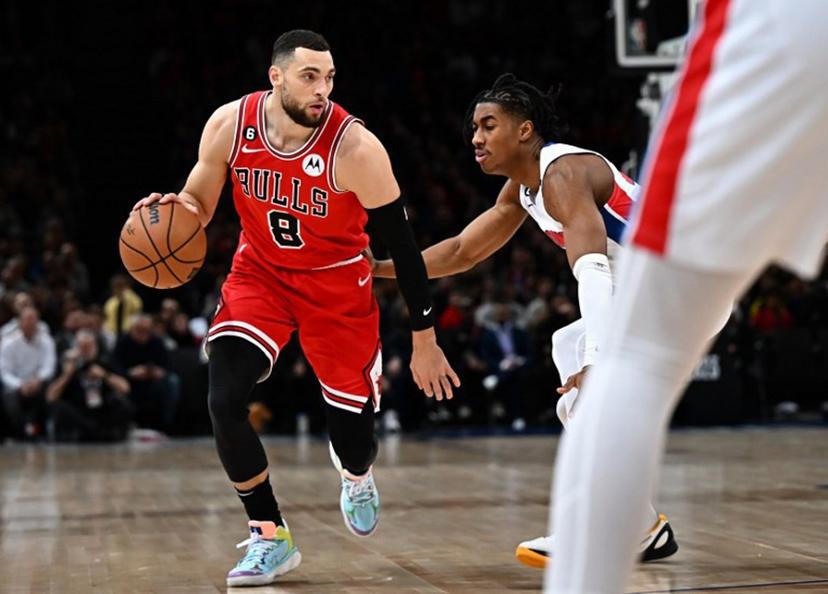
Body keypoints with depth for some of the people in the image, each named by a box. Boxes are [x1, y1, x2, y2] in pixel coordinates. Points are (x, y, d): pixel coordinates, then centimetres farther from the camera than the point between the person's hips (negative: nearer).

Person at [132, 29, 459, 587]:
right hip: (259, 274, 2)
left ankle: (357, 476, 44)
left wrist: (424, 342, -14)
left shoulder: (355, 148, -25)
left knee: (354, 438, 1)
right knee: (225, 401, -19)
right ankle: (271, 538, 0)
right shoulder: (229, 125, -16)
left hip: (337, 288, -2)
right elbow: (199, 203, 1)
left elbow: (403, 245, -17)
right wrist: (171, 211, -25)